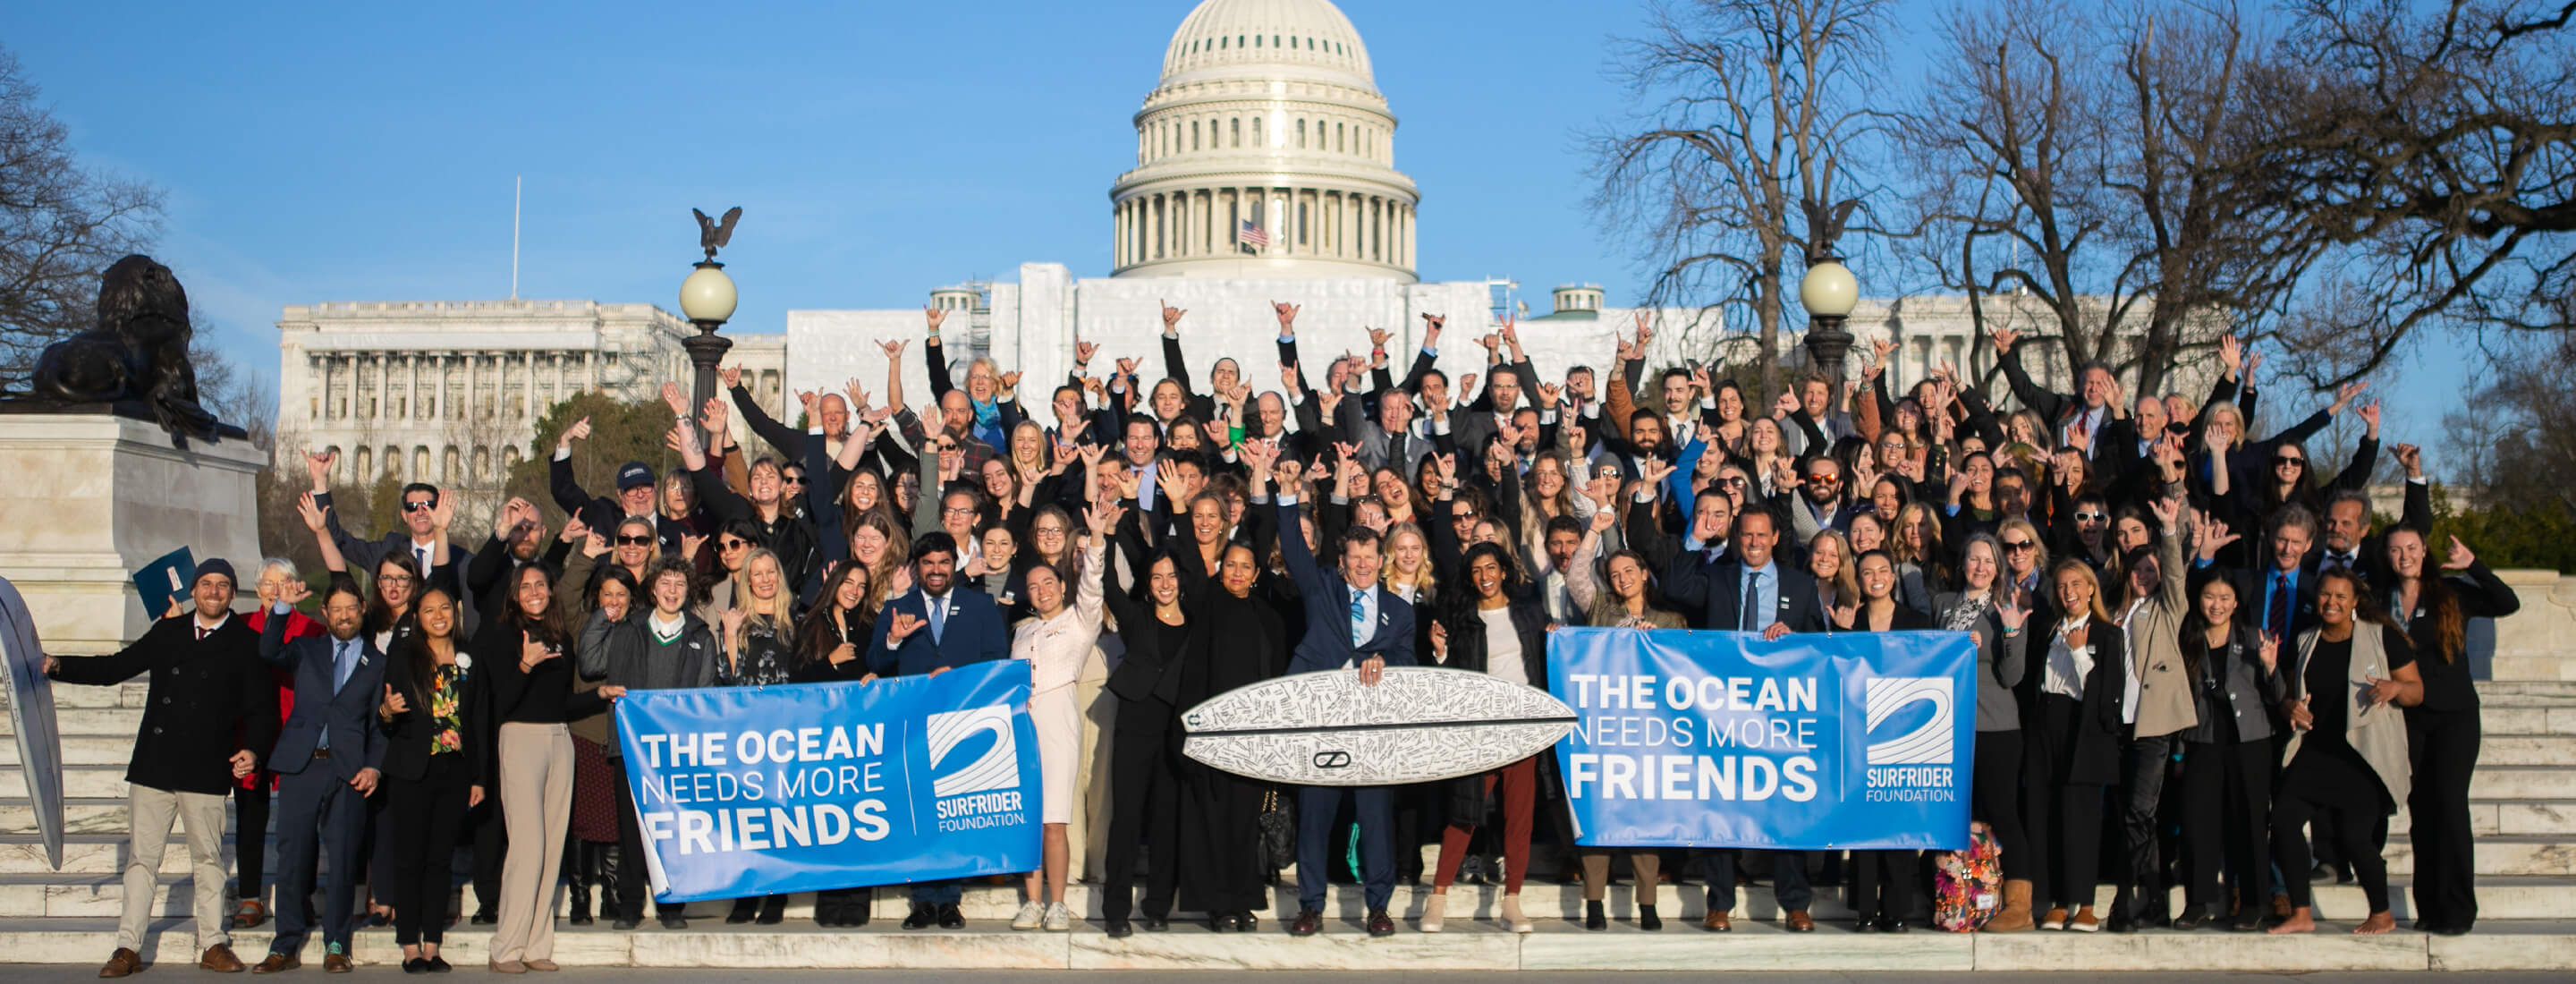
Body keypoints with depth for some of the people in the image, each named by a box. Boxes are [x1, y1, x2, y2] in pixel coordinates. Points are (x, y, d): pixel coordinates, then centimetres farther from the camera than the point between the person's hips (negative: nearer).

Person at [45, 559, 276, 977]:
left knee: (207, 857, 4)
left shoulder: (246, 644, 2)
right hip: (153, 765, 3)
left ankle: (213, 944, 14)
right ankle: (128, 947, 8)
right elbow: (115, 668, 15)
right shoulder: (167, 632, 12)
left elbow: (261, 707, 0)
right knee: (141, 858, 4)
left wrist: (253, 749, -16)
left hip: (205, 770, -3)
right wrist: (57, 666, 5)